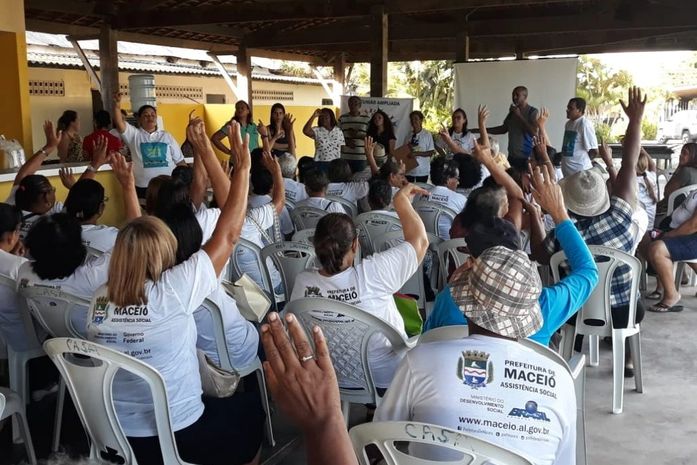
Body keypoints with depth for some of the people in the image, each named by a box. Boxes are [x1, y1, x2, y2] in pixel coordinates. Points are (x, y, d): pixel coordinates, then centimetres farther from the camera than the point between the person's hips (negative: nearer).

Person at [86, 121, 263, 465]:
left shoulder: (99, 299, -8)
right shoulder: (170, 292, -23)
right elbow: (228, 235, -18)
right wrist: (242, 168, -13)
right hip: (175, 437, -6)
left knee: (227, 406, 32)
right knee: (250, 409, 23)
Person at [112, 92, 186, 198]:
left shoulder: (166, 136, 11)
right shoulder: (134, 134, 6)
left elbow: (179, 160, 10)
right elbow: (119, 123, -11)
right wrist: (117, 104, -26)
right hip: (144, 187, -1)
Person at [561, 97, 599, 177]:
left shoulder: (585, 124, -14)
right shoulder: (568, 124, 12)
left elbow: (594, 151, -13)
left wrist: (583, 160, 1)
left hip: (580, 172, -8)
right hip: (567, 171, 9)